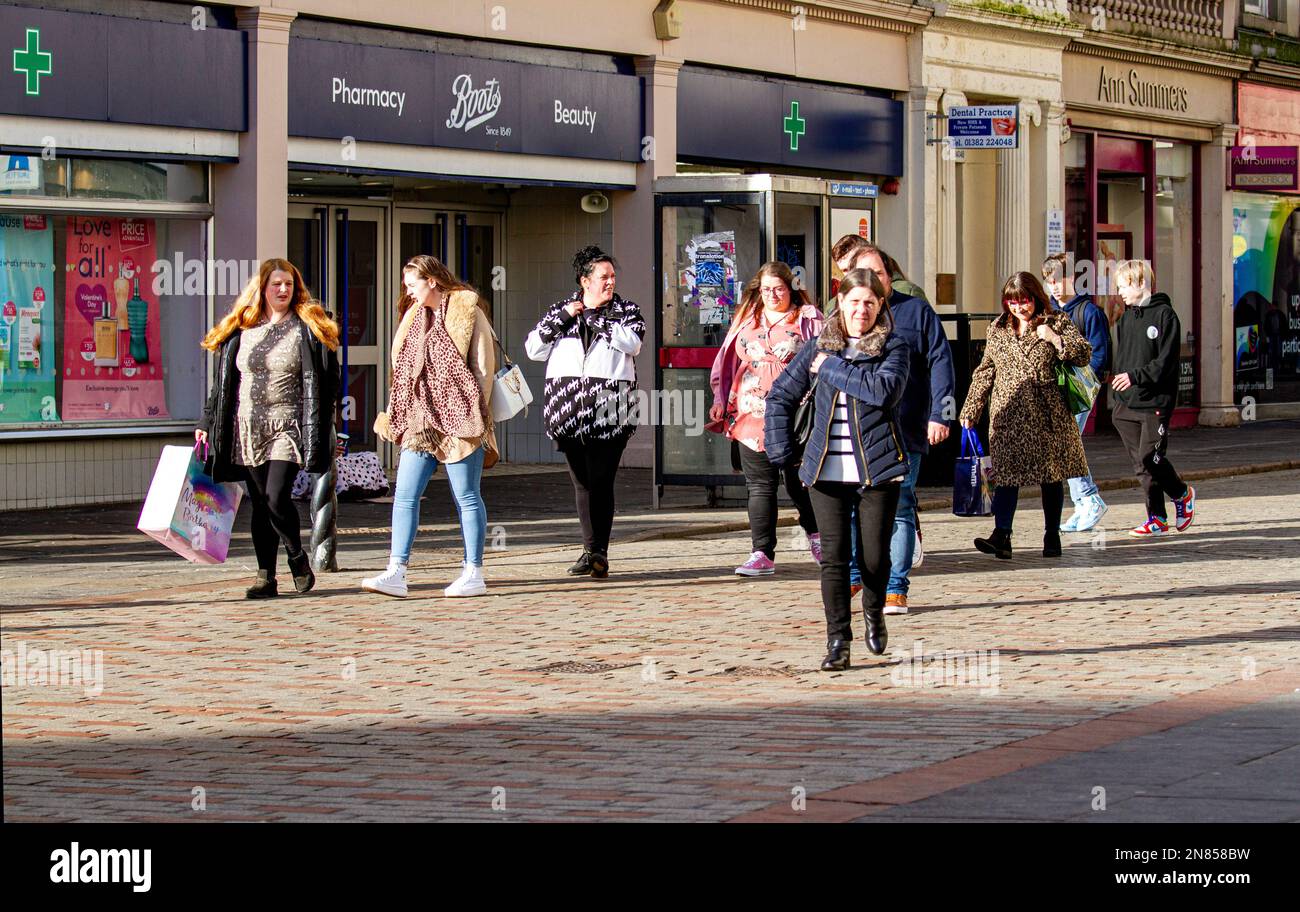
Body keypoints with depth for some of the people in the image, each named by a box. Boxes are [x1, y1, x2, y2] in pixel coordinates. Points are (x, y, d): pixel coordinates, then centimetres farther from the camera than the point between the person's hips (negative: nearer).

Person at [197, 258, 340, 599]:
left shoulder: (308, 329, 2)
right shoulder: (241, 331, 10)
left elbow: (323, 383, 0)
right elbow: (223, 382, 16)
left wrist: (318, 430, -7)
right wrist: (207, 424, 13)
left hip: (287, 426, -3)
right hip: (248, 429, 3)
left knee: (277, 498, -15)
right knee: (260, 505, 5)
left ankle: (298, 557, 9)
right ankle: (266, 577, 9)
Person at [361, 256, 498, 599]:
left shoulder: (467, 312, -3)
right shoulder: (414, 317, 17)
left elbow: (483, 368, -6)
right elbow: (403, 369, 20)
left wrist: (476, 415, -10)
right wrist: (396, 416, 12)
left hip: (457, 421, -7)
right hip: (420, 422, 7)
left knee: (467, 498, 1)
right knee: (405, 496, -3)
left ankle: (473, 573, 8)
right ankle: (396, 573, -6)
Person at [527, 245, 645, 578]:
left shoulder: (627, 311, 10)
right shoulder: (559, 310, 16)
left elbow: (632, 342, -10)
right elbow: (534, 349, 8)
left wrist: (592, 318, -5)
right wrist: (563, 317, -2)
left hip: (608, 410, -3)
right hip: (568, 409, 3)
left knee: (601, 480, -10)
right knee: (581, 481, 6)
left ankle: (599, 551, -10)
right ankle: (591, 550, 12)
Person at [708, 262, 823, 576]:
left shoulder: (808, 319, 3)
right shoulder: (746, 321, 14)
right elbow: (727, 364, 17)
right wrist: (720, 402, 10)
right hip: (752, 417, 3)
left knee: (800, 484, 3)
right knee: (760, 487, 1)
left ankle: (815, 535, 28)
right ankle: (762, 554, 1)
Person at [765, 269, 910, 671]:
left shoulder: (893, 347, 2)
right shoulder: (820, 346, 10)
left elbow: (884, 390, -19)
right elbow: (780, 396, 17)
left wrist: (832, 367, -12)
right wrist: (780, 452, 9)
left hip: (878, 469, -2)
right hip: (827, 470, 2)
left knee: (875, 556, 2)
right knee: (834, 555, -4)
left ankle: (874, 611, 33)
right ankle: (837, 641, 1)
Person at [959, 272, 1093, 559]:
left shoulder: (1056, 323, 4)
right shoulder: (997, 330, 12)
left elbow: (1084, 354, 0)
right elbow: (985, 372, 16)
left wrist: (1054, 338, -13)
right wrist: (971, 410, 13)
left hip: (1046, 414, -1)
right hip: (1007, 413, 2)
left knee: (1051, 475, 6)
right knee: (1006, 473, -9)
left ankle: (1052, 536, 16)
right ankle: (1001, 536, -17)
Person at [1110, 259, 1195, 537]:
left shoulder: (1164, 315, -7)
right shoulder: (1126, 318, 14)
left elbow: (1166, 361, -13)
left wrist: (1136, 376, -20)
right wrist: (1118, 397, 11)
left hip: (1155, 402, -7)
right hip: (1127, 404, 7)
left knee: (1149, 459, -8)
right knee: (1141, 464, 5)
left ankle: (1182, 493, 18)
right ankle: (1157, 518, 13)